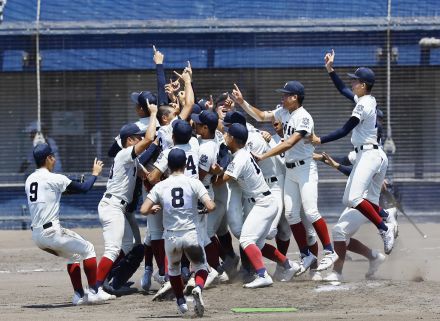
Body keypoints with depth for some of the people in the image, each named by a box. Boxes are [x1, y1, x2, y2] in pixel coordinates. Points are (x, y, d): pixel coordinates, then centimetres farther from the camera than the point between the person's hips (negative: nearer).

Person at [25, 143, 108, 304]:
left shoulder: (29, 180, 11)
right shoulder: (54, 179, -11)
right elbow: (84, 188, -6)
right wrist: (95, 173, 10)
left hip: (36, 235, 8)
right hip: (51, 232, -8)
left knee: (74, 254, 25)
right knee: (87, 249, 9)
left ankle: (79, 295, 19)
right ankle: (94, 292, 6)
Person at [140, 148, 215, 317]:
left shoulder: (160, 186, 0)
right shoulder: (193, 183, -4)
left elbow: (144, 210, -5)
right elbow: (210, 207, -13)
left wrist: (153, 208, 17)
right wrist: (212, 205, 11)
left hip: (171, 237, 2)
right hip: (192, 235, -2)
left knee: (173, 268, 29)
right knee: (201, 266, 18)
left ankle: (181, 301, 24)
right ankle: (198, 287, -13)